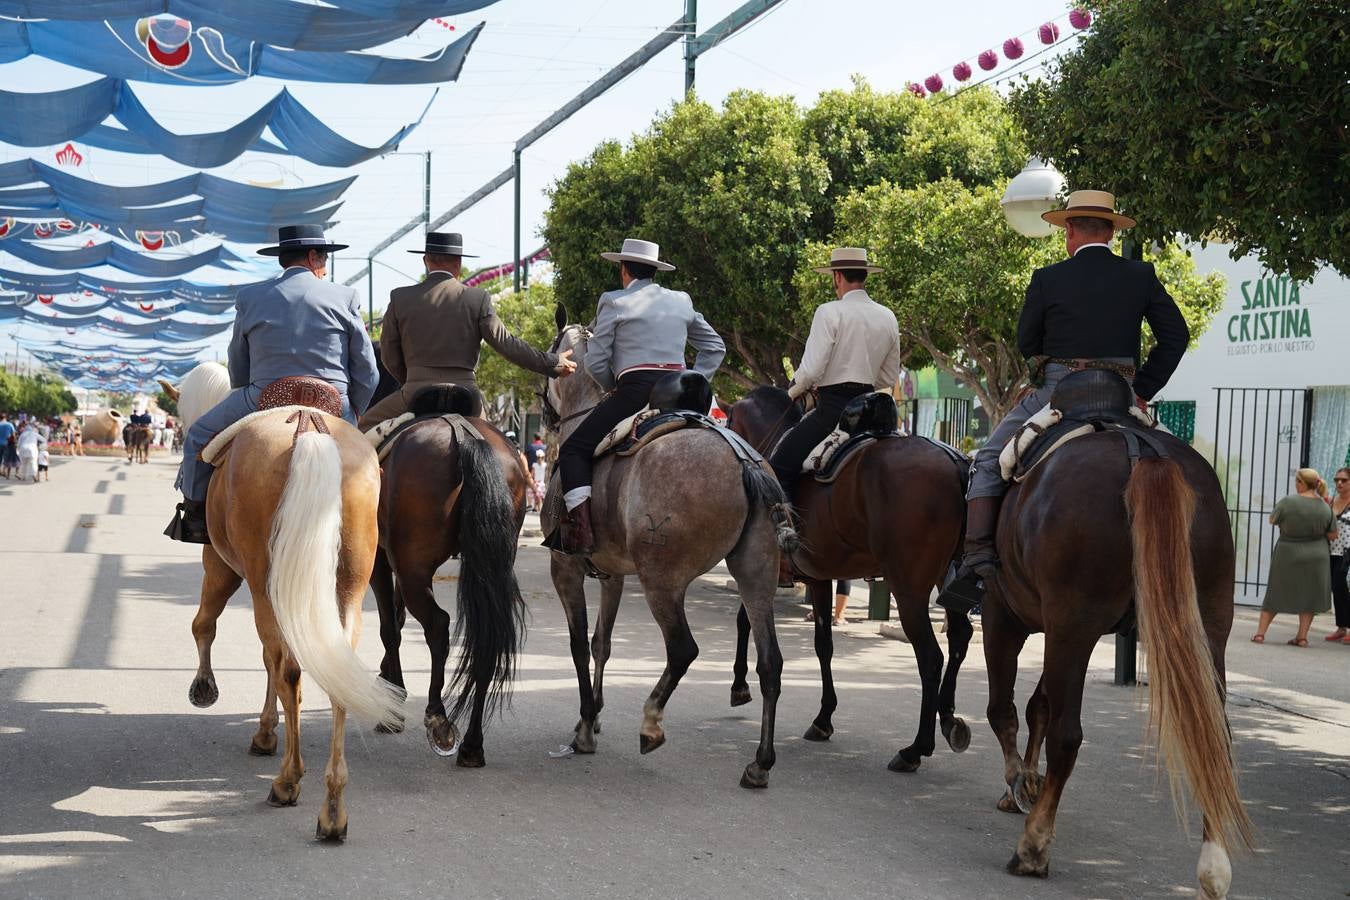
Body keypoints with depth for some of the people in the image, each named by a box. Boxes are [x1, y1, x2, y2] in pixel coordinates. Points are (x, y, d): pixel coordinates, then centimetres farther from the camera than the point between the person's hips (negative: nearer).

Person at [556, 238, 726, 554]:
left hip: (635, 391, -6)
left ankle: (580, 530, -19)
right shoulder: (682, 301, 18)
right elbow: (715, 347, 24)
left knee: (573, 451, -1)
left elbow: (595, 362, 1)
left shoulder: (613, 302, 2)